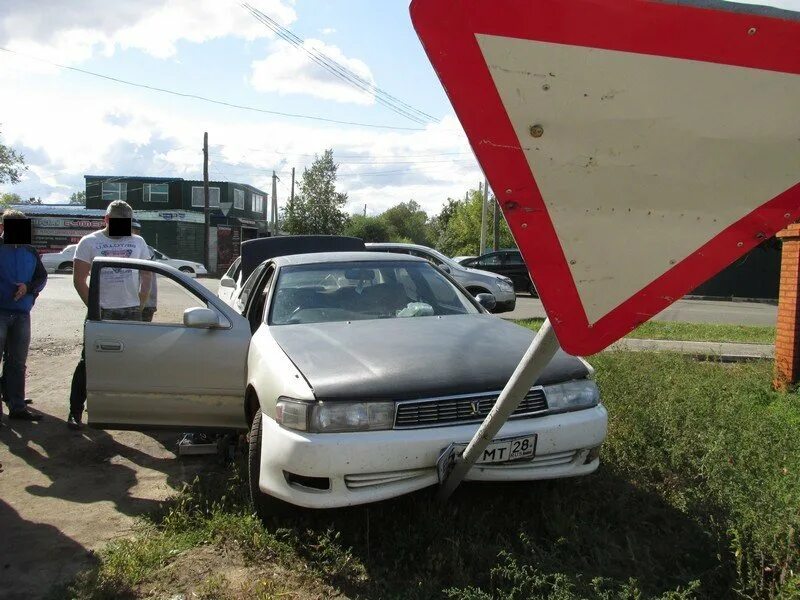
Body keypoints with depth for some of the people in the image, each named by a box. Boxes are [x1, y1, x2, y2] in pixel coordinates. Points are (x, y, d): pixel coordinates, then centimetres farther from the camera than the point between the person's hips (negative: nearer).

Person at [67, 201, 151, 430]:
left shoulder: (138, 242, 9)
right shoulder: (90, 242, 1)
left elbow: (146, 276, 12)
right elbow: (79, 280, -1)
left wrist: (140, 304, 2)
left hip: (131, 312, 3)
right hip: (102, 313, -3)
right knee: (88, 361, -2)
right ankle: (75, 411, 6)